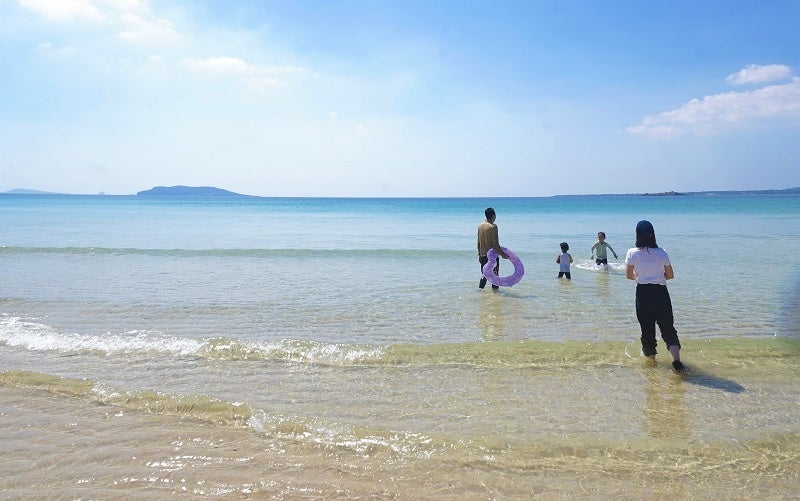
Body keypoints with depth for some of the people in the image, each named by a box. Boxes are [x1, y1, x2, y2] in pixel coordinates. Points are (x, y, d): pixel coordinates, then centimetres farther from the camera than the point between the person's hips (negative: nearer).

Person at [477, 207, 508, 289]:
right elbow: (495, 243, -19)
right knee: (495, 274, 5)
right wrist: (502, 254, -14)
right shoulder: (493, 226, -15)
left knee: (484, 274, 13)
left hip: (483, 255, 6)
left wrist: (479, 254, 18)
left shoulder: (480, 226, 5)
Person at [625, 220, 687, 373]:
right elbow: (670, 275, 2)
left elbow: (629, 275, 1)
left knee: (647, 328, 13)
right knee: (668, 328, 6)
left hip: (642, 294, 0)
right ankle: (676, 360, -8)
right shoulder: (661, 253, -7)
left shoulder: (632, 253, -8)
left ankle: (650, 355, 28)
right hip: (661, 293, 0)